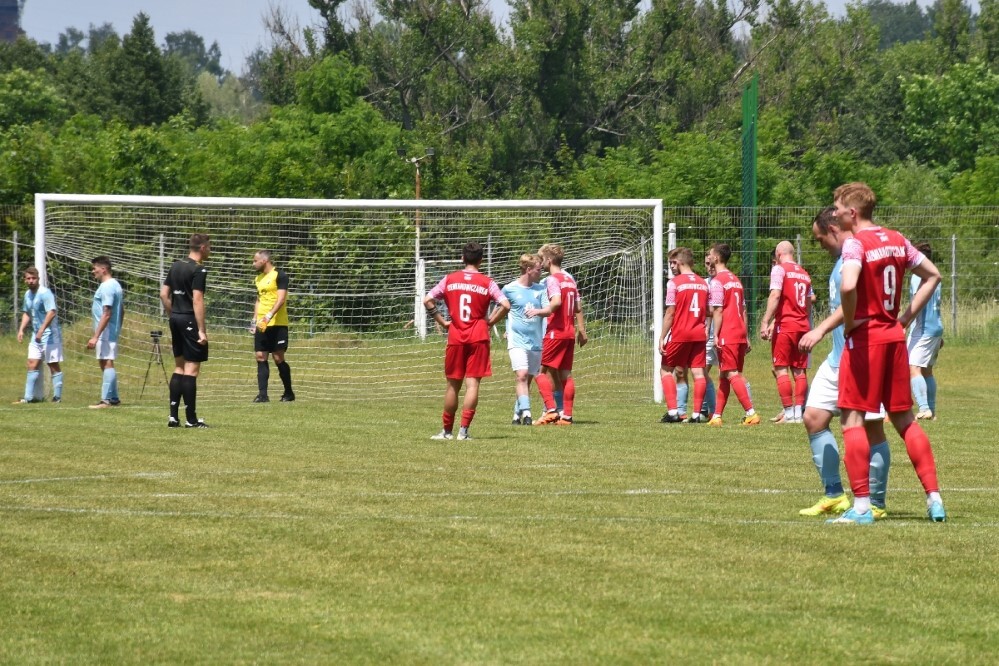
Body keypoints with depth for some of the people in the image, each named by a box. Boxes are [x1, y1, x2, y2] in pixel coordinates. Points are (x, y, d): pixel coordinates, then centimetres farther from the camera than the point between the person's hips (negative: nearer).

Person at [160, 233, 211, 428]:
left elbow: (163, 294, 14)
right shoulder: (199, 270, -14)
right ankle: (191, 419, -4)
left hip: (176, 319, 8)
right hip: (190, 320, -8)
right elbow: (197, 300, -19)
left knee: (179, 367, 14)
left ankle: (173, 416, 12)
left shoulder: (176, 266, 11)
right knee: (192, 368, -5)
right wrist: (202, 330, -18)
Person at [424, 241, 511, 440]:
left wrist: (442, 321, 6)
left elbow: (427, 301, 0)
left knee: (453, 384, 12)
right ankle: (463, 430, -11)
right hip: (478, 338, -2)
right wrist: (490, 322, 2)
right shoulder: (487, 282, -1)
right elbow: (505, 305, -10)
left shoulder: (449, 280, 4)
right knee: (472, 384, -3)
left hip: (455, 337, 2)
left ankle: (447, 430, 19)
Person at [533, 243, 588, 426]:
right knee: (565, 374, 9)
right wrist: (582, 330, 21)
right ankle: (566, 415, 7)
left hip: (555, 332, -8)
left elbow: (556, 302, -26)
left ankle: (551, 410, -15)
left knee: (544, 372, -4)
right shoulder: (570, 279, 15)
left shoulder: (552, 279, -9)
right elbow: (578, 307, 18)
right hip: (570, 332, 8)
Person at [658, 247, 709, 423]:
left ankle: (672, 411, -5)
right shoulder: (703, 283, 8)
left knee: (666, 370, 7)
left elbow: (670, 312, -10)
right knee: (698, 372, 3)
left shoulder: (674, 282, -8)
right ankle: (696, 414, -1)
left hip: (680, 333, -4)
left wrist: (662, 338, -7)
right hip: (699, 334, 4)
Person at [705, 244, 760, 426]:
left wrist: (716, 335, -14)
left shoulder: (717, 281, -9)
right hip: (740, 334, 8)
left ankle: (751, 413, -17)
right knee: (724, 376, 12)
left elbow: (717, 311, -15)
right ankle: (717, 416, 14)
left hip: (727, 335, -8)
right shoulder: (736, 280, 17)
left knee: (732, 375, -9)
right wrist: (746, 337, 19)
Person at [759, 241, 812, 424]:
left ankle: (789, 414, -10)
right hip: (803, 326, 6)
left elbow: (775, 296, -16)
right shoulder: (805, 274, 16)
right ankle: (798, 412, 5)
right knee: (799, 371, 8)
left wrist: (766, 322, -18)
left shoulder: (779, 269, -3)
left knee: (781, 369, -4)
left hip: (785, 326, -6)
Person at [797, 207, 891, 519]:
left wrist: (821, 329, -34)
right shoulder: (840, 260, 18)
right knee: (814, 417, 5)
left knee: (871, 427, -4)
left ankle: (876, 503, 3)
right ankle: (833, 496, 11)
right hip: (838, 357, 10)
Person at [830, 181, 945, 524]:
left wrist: (850, 322, -14)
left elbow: (848, 286, -31)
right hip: (895, 337, 7)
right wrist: (906, 317, 14)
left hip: (864, 338, -7)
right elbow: (932, 275, 17)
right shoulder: (897, 240, 10)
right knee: (904, 418, 14)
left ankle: (861, 505, -7)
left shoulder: (856, 243, -13)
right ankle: (934, 498, 11)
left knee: (852, 418, -2)